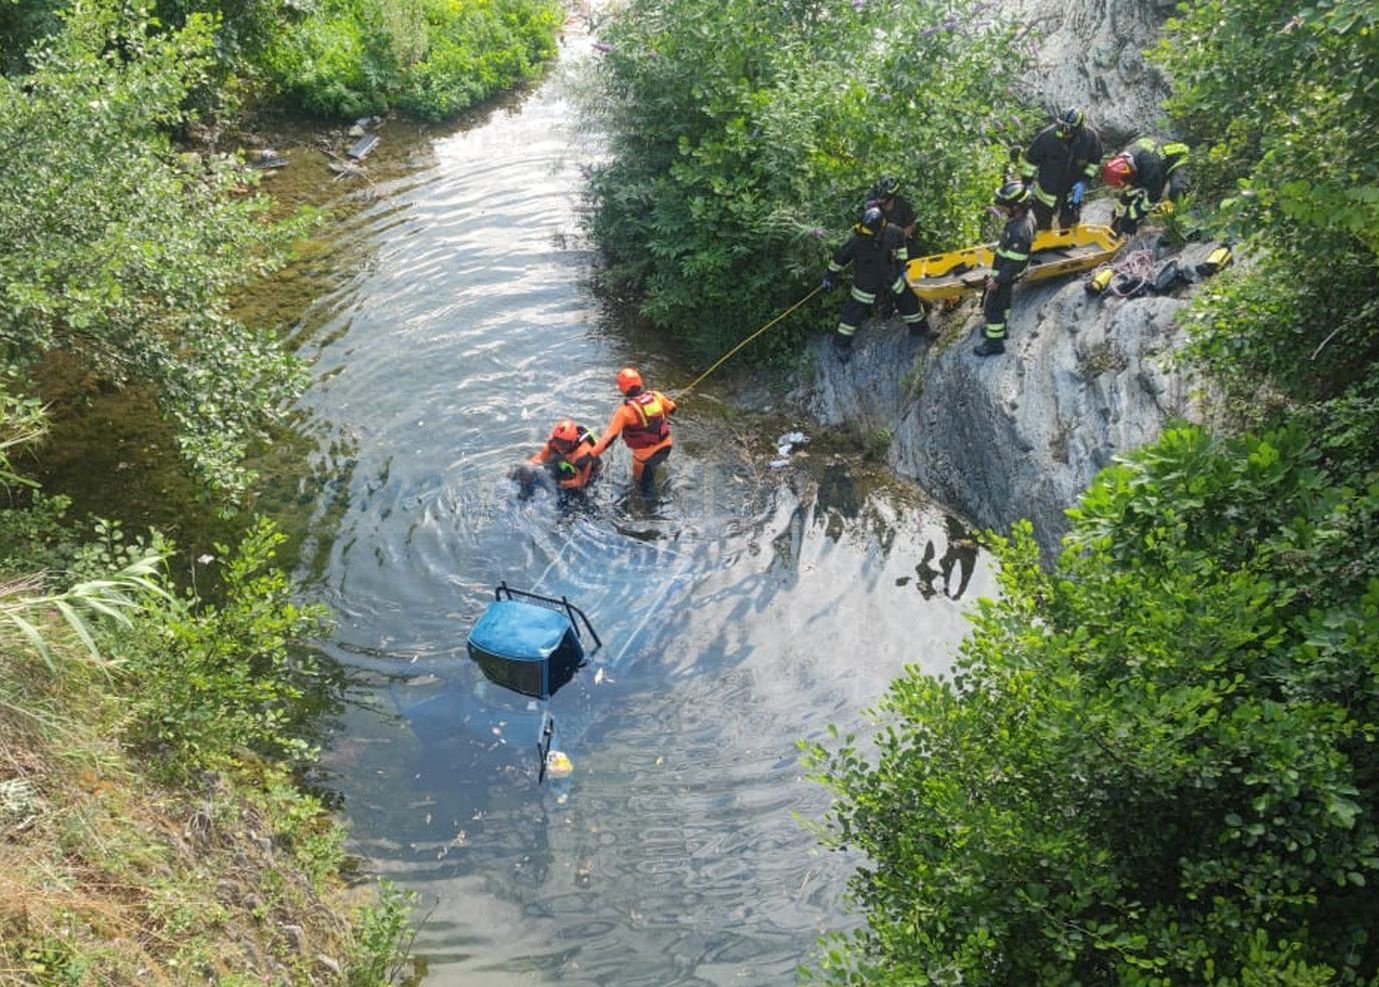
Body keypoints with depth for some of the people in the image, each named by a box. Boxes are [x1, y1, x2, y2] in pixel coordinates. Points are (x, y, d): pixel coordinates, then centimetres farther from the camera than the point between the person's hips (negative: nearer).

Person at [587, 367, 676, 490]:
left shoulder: (625, 410, -24)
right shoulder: (655, 395, -10)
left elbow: (609, 436, -27)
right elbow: (672, 408, 10)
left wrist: (591, 455, -26)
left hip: (646, 454, -5)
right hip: (666, 446, 5)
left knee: (641, 478, 26)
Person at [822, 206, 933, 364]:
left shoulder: (892, 232, -21)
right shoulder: (856, 241, -32)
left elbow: (900, 245, 4)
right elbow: (840, 257, -15)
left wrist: (902, 265, 10)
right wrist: (830, 275, -5)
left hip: (890, 278, 4)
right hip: (866, 284, -4)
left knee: (908, 298, 16)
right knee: (855, 311, 3)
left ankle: (918, 327, 42)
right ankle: (841, 343, 24)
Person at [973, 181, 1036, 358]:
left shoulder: (1020, 231, -39)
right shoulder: (1026, 214, -11)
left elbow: (1014, 262, -30)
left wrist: (998, 280, -21)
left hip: (1005, 273, -9)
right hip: (1006, 268, 9)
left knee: (992, 305, 7)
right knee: (1003, 300, 28)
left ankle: (995, 342, 23)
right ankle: (999, 328, 50)